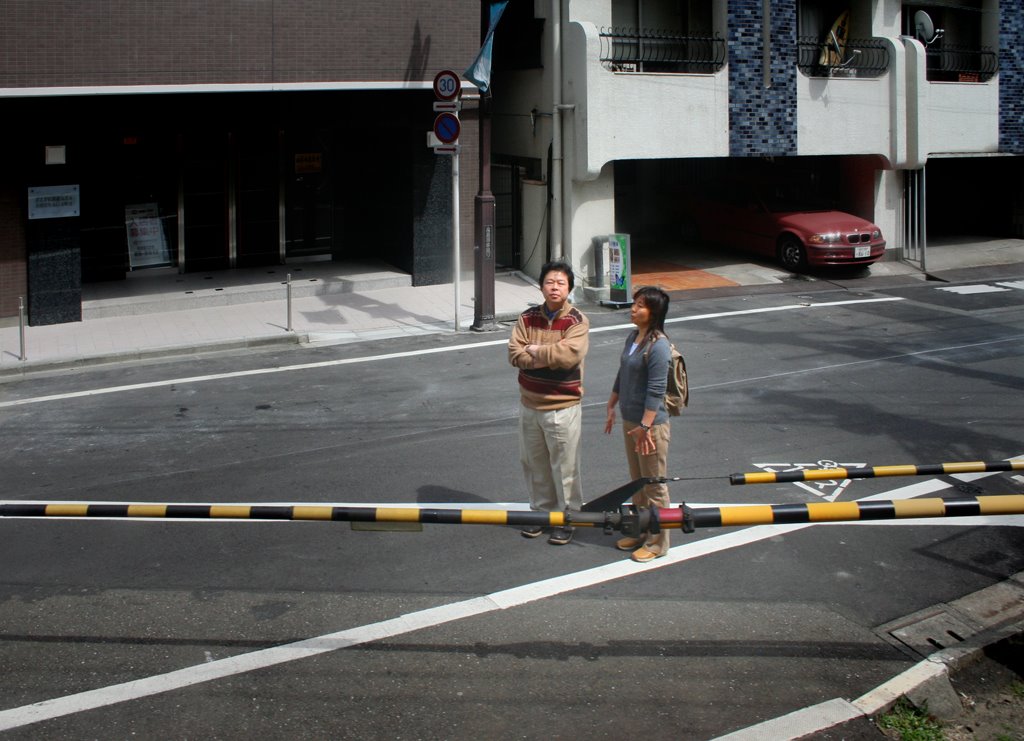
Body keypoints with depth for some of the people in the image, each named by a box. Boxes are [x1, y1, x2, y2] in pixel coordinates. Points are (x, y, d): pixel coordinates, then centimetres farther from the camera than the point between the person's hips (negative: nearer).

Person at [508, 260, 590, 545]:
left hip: (562, 407, -5)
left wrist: (535, 351, -13)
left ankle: (567, 519, 18)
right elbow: (514, 353, -8)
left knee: (564, 467, 5)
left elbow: (568, 355, -26)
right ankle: (541, 511, 32)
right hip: (529, 404, 5)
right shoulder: (527, 318, 2)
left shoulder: (577, 321, -11)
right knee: (534, 463, 16)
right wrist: (550, 357, -19)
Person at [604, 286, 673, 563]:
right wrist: (611, 407, 21)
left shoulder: (658, 346, -20)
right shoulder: (633, 337, 7)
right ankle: (640, 532, 33)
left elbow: (656, 391, -22)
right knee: (637, 482, 20)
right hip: (630, 421, 9)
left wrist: (645, 427, -22)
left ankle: (658, 542, 15)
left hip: (651, 424, -9)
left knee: (654, 486, 4)